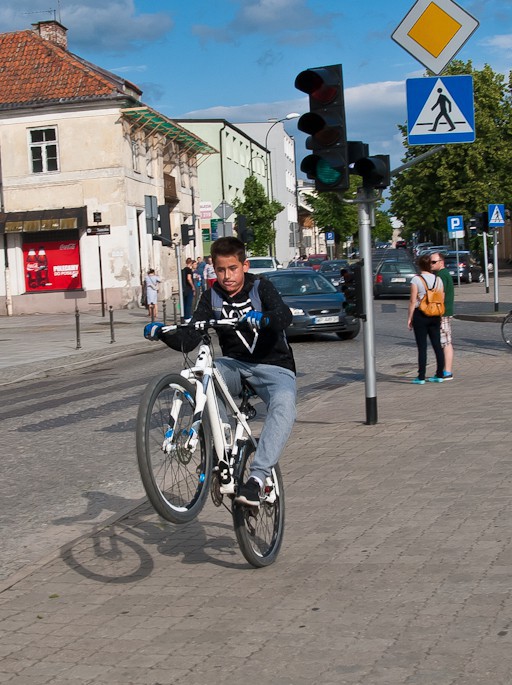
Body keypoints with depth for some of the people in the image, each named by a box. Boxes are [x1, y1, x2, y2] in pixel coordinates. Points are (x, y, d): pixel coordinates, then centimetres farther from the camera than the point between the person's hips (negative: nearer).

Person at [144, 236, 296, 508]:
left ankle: (257, 477, -42)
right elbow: (188, 340, -7)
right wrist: (162, 333, -28)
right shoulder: (212, 297, 3)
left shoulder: (260, 288, -6)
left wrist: (262, 319, -51)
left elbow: (285, 315, -28)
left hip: (274, 366, -3)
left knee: (283, 403, -36)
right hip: (235, 364, 3)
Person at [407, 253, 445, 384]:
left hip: (420, 315, -4)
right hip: (435, 316, 4)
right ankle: (439, 375, 14)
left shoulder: (416, 280, -9)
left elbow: (413, 301, -11)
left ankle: (421, 377, -1)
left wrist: (410, 317, -5)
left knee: (422, 347, -3)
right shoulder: (438, 280, 5)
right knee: (437, 345, 9)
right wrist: (440, 317, 15)